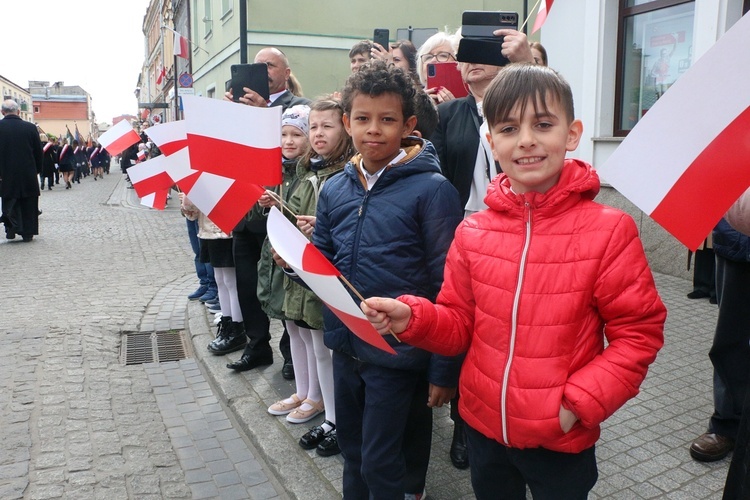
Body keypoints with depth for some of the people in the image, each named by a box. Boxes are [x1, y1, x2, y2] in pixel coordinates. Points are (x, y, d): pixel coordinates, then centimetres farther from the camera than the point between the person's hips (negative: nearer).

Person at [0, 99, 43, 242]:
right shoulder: (30, 127, -5)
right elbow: (39, 152, 0)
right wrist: (37, 170, 11)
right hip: (28, 174, 0)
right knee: (28, 204, 9)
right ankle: (27, 233, 12)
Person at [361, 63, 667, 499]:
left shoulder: (609, 230, -14)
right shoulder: (472, 233, -4)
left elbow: (638, 333, -9)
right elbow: (460, 324, 2)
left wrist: (581, 402, -16)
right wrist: (412, 317, -16)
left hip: (562, 440, -3)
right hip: (484, 428, 3)